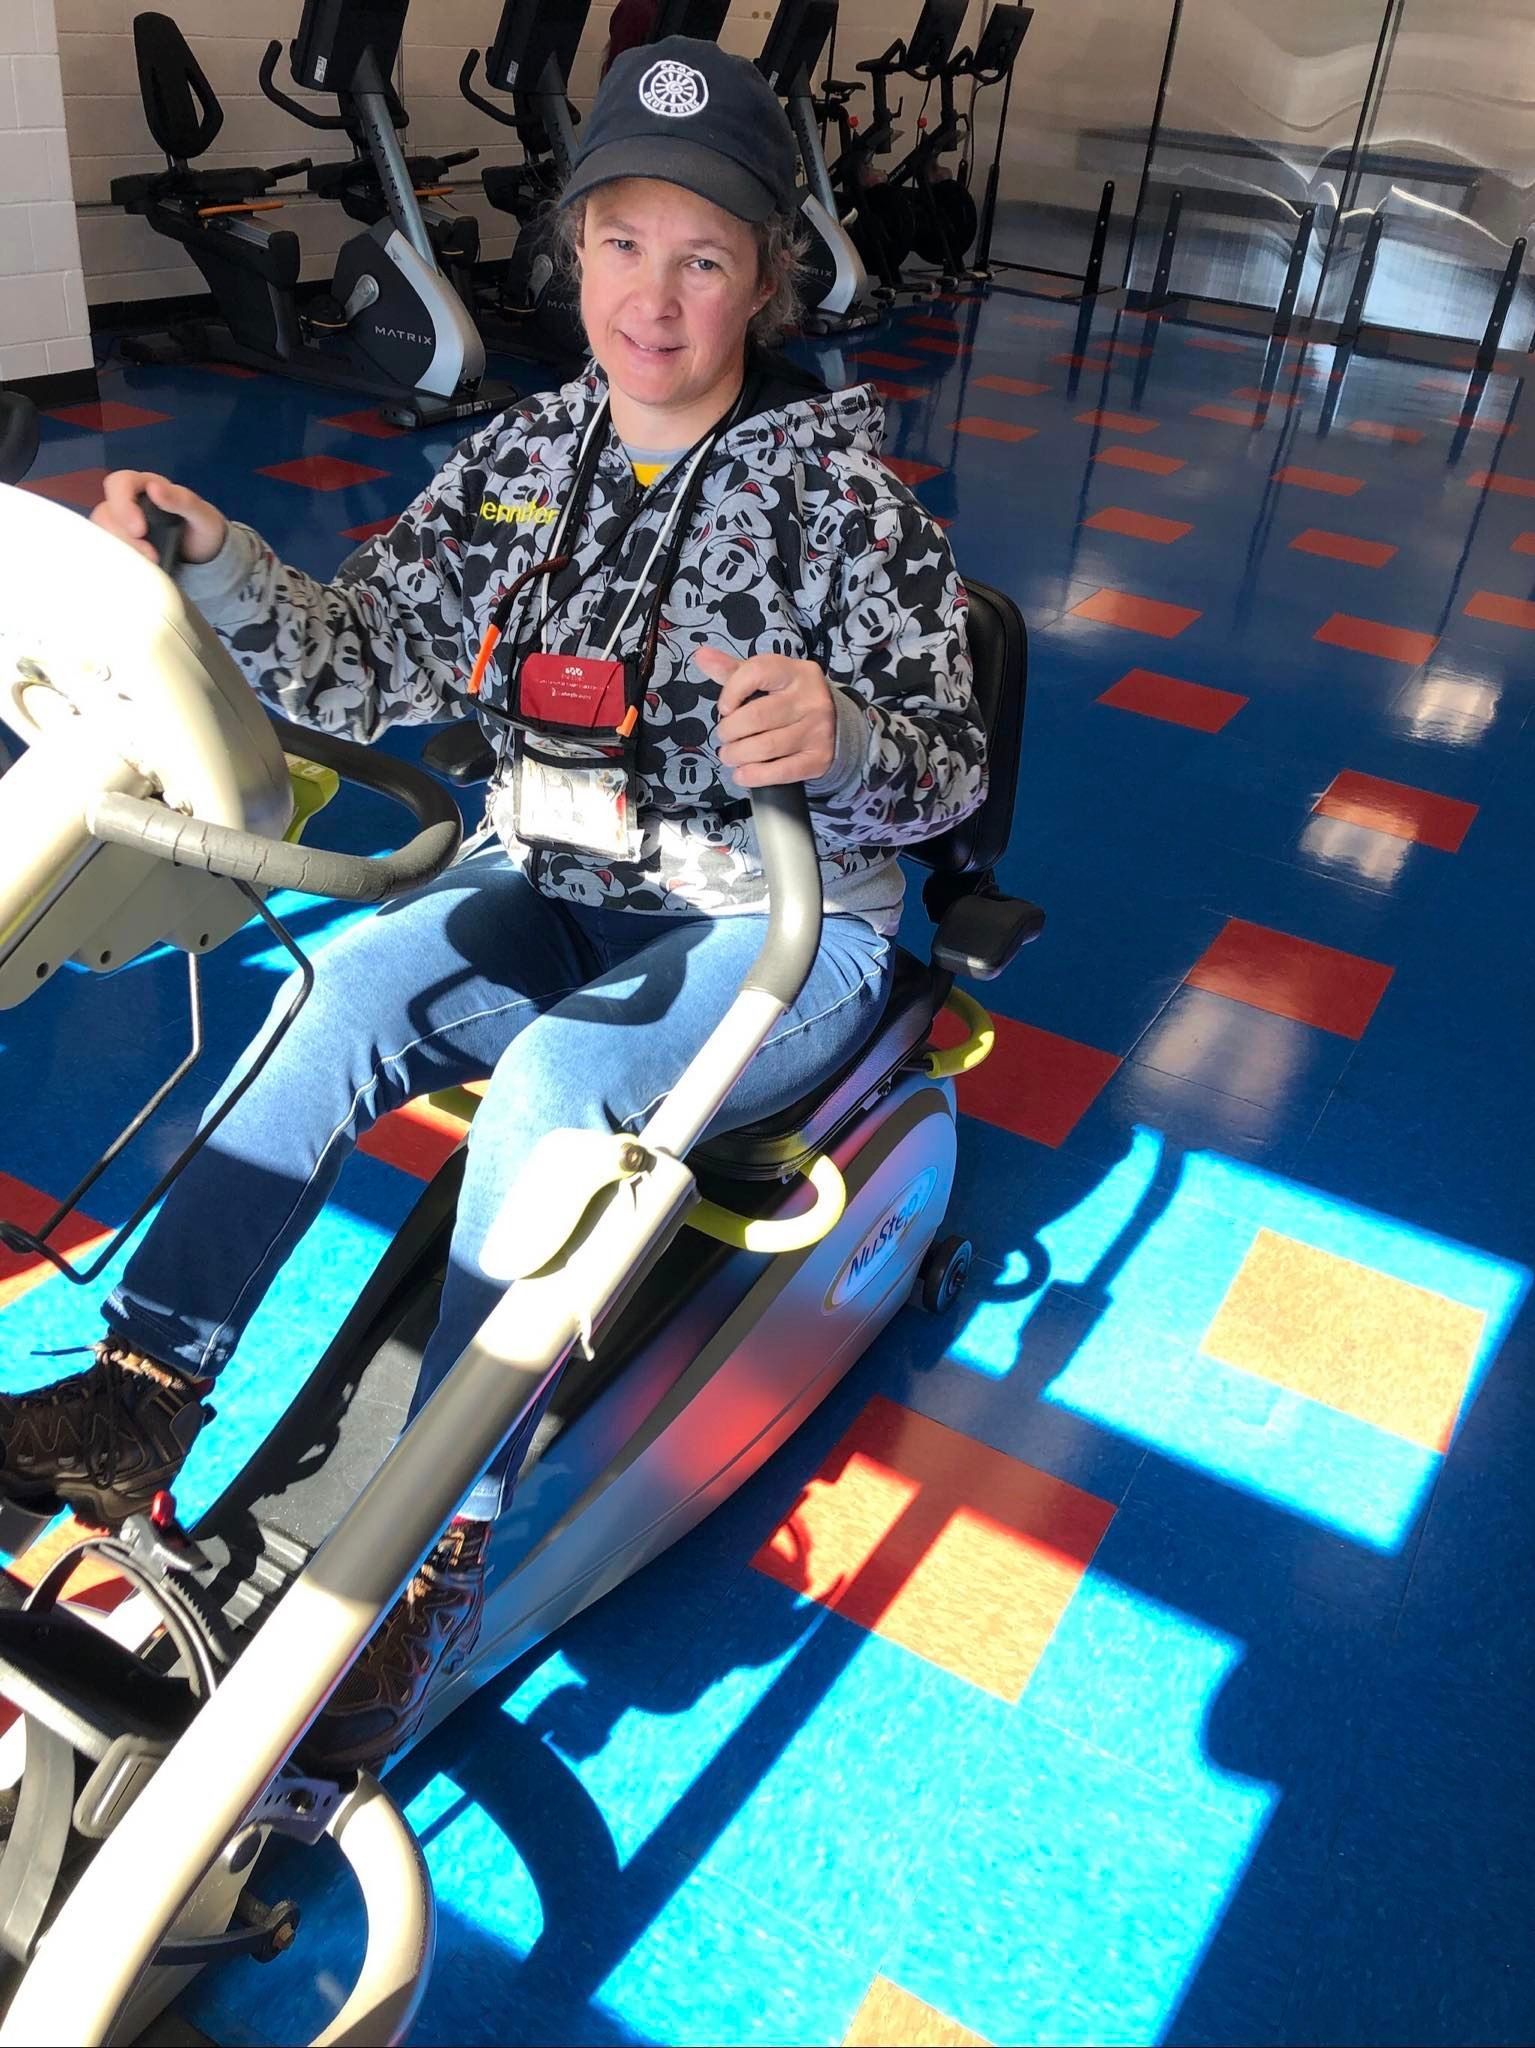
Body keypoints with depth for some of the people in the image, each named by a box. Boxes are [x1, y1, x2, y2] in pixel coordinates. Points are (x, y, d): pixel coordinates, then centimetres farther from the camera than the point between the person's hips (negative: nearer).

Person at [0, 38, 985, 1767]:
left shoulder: (840, 485, -9)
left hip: (780, 928, -4)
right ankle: (141, 1388, -15)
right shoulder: (523, 457, 4)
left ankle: (433, 1546, -22)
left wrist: (844, 738, -35)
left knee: (555, 1079, -31)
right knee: (343, 991, -22)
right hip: (553, 886, 5)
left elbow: (943, 769, -12)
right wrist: (214, 563, -14)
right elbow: (361, 665, 4)